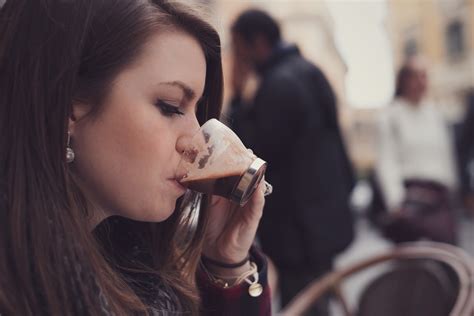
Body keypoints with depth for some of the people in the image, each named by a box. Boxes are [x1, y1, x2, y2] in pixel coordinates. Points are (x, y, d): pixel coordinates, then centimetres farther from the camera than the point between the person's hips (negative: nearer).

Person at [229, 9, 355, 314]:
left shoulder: (279, 83, -18)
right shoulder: (307, 71, 13)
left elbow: (254, 155, -15)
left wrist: (239, 99, -9)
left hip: (299, 228, -10)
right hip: (322, 216, 10)